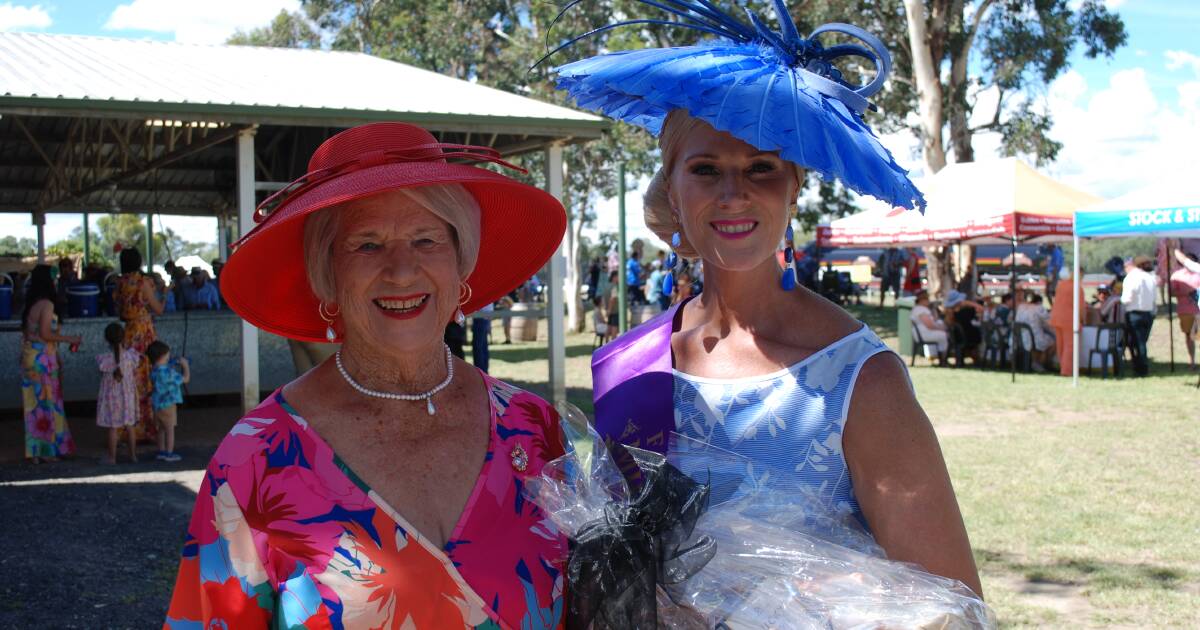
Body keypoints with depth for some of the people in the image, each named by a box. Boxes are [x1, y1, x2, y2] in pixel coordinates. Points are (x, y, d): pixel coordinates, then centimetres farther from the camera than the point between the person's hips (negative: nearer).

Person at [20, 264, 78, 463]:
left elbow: (27, 331, 14)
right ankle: (47, 450, 5)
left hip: (29, 356, 8)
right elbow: (45, 334, -19)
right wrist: (69, 339, -9)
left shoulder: (31, 304, 11)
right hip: (43, 358, -8)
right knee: (47, 402, 0)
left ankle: (35, 450, 16)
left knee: (33, 404, 11)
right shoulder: (47, 304, -14)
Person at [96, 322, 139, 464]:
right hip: (128, 395, 3)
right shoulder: (131, 355, -11)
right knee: (129, 425, 14)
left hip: (111, 397, -3)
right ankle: (133, 454, 21)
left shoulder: (104, 359, -19)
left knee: (113, 427, 5)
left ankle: (112, 457, 13)